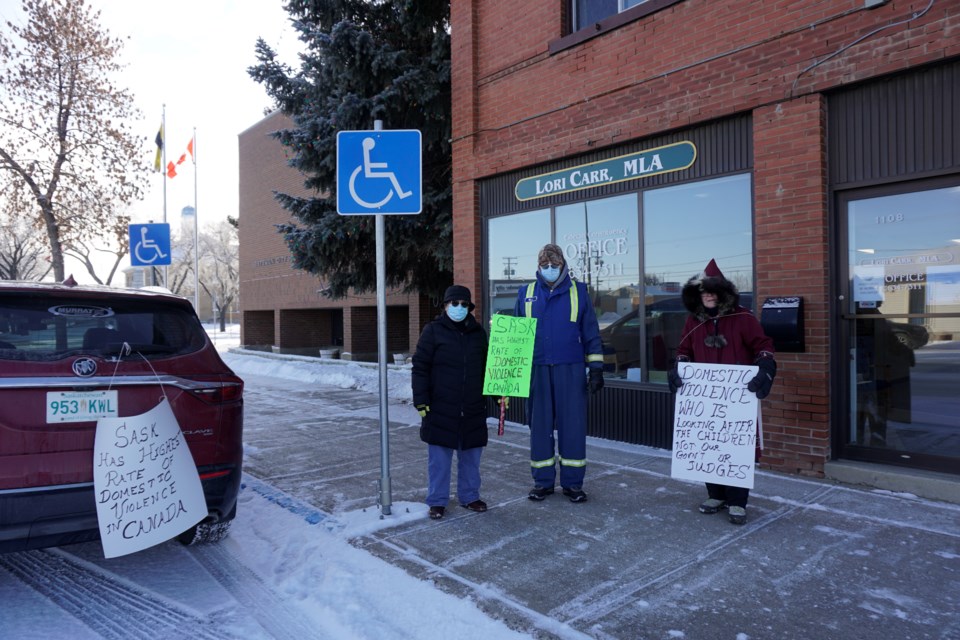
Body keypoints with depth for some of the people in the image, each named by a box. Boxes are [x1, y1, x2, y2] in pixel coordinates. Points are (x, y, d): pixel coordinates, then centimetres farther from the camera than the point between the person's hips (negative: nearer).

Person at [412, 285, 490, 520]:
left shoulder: (478, 332, 9)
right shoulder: (433, 330, -3)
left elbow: (487, 367, 17)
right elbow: (420, 367, -5)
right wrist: (420, 400, -10)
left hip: (473, 409, 4)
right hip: (441, 408, -4)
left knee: (471, 455, 12)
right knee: (439, 456, 4)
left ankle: (469, 496, 27)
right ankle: (437, 501, 17)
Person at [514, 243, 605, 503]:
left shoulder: (578, 292, 5)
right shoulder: (526, 293, 9)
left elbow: (591, 333, 6)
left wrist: (596, 369, 2)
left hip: (570, 370, -1)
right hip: (536, 370, 2)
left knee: (573, 425, 1)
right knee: (539, 425, 6)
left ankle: (572, 483, 13)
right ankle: (542, 481, 18)